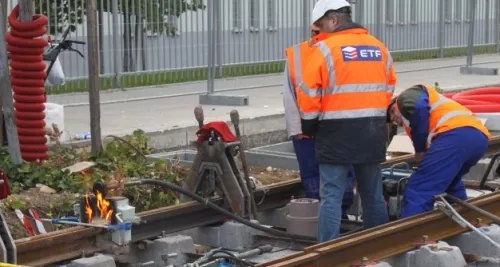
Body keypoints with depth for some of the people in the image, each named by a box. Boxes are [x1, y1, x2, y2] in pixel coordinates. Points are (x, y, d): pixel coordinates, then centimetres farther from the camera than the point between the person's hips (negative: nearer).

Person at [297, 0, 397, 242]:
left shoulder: (325, 49, -9)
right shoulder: (379, 48, 10)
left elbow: (309, 94, -9)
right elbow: (389, 87, 16)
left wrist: (309, 126, 3)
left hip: (337, 131, -6)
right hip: (373, 131, 6)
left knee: (331, 195, -3)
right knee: (373, 194, 15)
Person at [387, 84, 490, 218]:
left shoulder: (406, 97, 20)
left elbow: (420, 107, -5)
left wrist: (419, 149, 2)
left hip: (455, 135, -9)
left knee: (417, 191, -11)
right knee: (450, 183, 34)